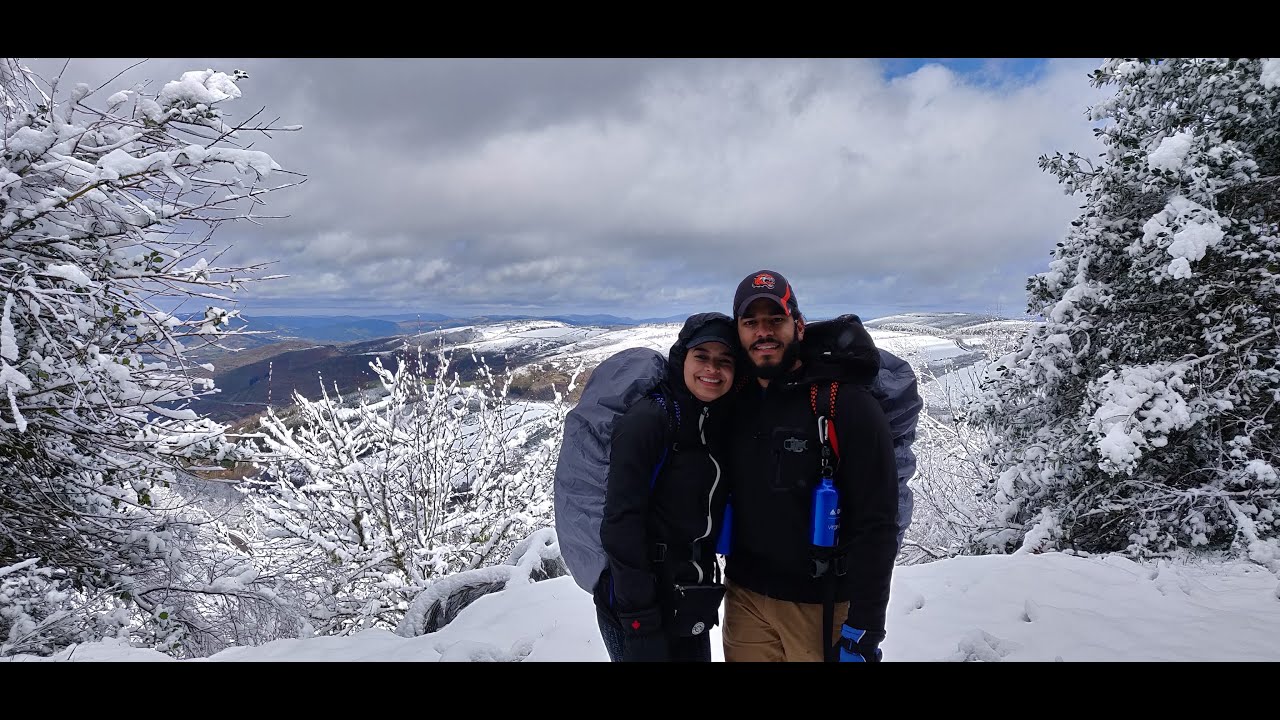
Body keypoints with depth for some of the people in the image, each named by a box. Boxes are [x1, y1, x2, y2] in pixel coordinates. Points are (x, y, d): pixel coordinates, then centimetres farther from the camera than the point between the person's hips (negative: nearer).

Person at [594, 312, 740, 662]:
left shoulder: (717, 423, 6)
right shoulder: (647, 419, -17)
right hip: (639, 610, -7)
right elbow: (621, 524, -20)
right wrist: (640, 626, -21)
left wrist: (708, 595, 13)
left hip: (691, 608, 7)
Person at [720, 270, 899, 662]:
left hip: (819, 606, -4)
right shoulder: (736, 403, 3)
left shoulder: (848, 405, -13)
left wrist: (864, 630, -17)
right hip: (744, 597, 5)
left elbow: (877, 525, -15)